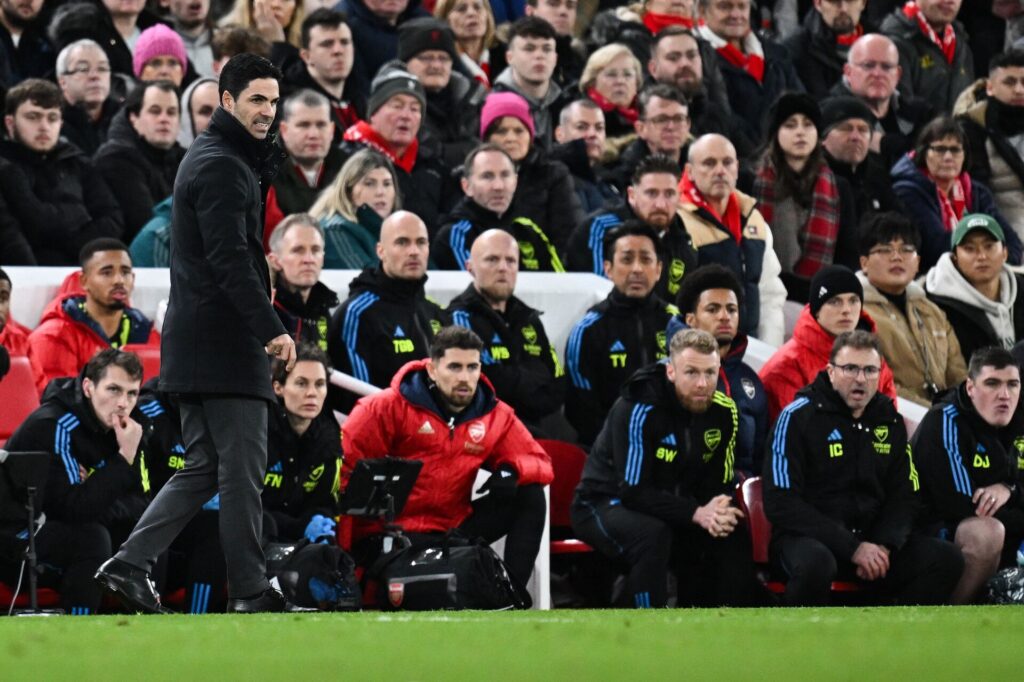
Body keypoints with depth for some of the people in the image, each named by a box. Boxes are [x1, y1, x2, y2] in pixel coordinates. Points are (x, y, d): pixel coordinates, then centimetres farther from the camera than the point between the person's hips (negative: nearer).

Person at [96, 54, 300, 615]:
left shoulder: (209, 159, 20)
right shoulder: (221, 168, -13)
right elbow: (230, 259, -23)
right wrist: (271, 328, -26)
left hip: (195, 342, 10)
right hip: (224, 342, -10)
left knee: (204, 466, 12)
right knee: (242, 466, -5)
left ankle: (129, 563, 5)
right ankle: (250, 591, -2)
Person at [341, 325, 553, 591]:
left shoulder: (495, 416, 6)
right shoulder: (390, 408, -7)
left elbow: (540, 464, 9)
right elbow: (344, 459, -9)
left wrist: (510, 471, -16)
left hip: (453, 528, 6)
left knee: (530, 495, -7)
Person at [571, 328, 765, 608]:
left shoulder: (723, 411, -6)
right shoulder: (637, 409, -25)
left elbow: (720, 483, 2)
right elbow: (633, 491, -27)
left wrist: (720, 513, -24)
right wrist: (696, 514, -36)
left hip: (672, 508, 6)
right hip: (606, 502, -6)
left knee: (734, 538, -14)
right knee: (652, 534, -37)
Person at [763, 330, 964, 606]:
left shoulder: (890, 422, 11)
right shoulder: (798, 416, -7)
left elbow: (905, 496, 15)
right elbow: (781, 504, -13)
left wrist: (885, 546, -8)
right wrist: (852, 549, -19)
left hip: (871, 541, 6)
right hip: (807, 539, -6)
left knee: (947, 560, -14)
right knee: (816, 563, -40)